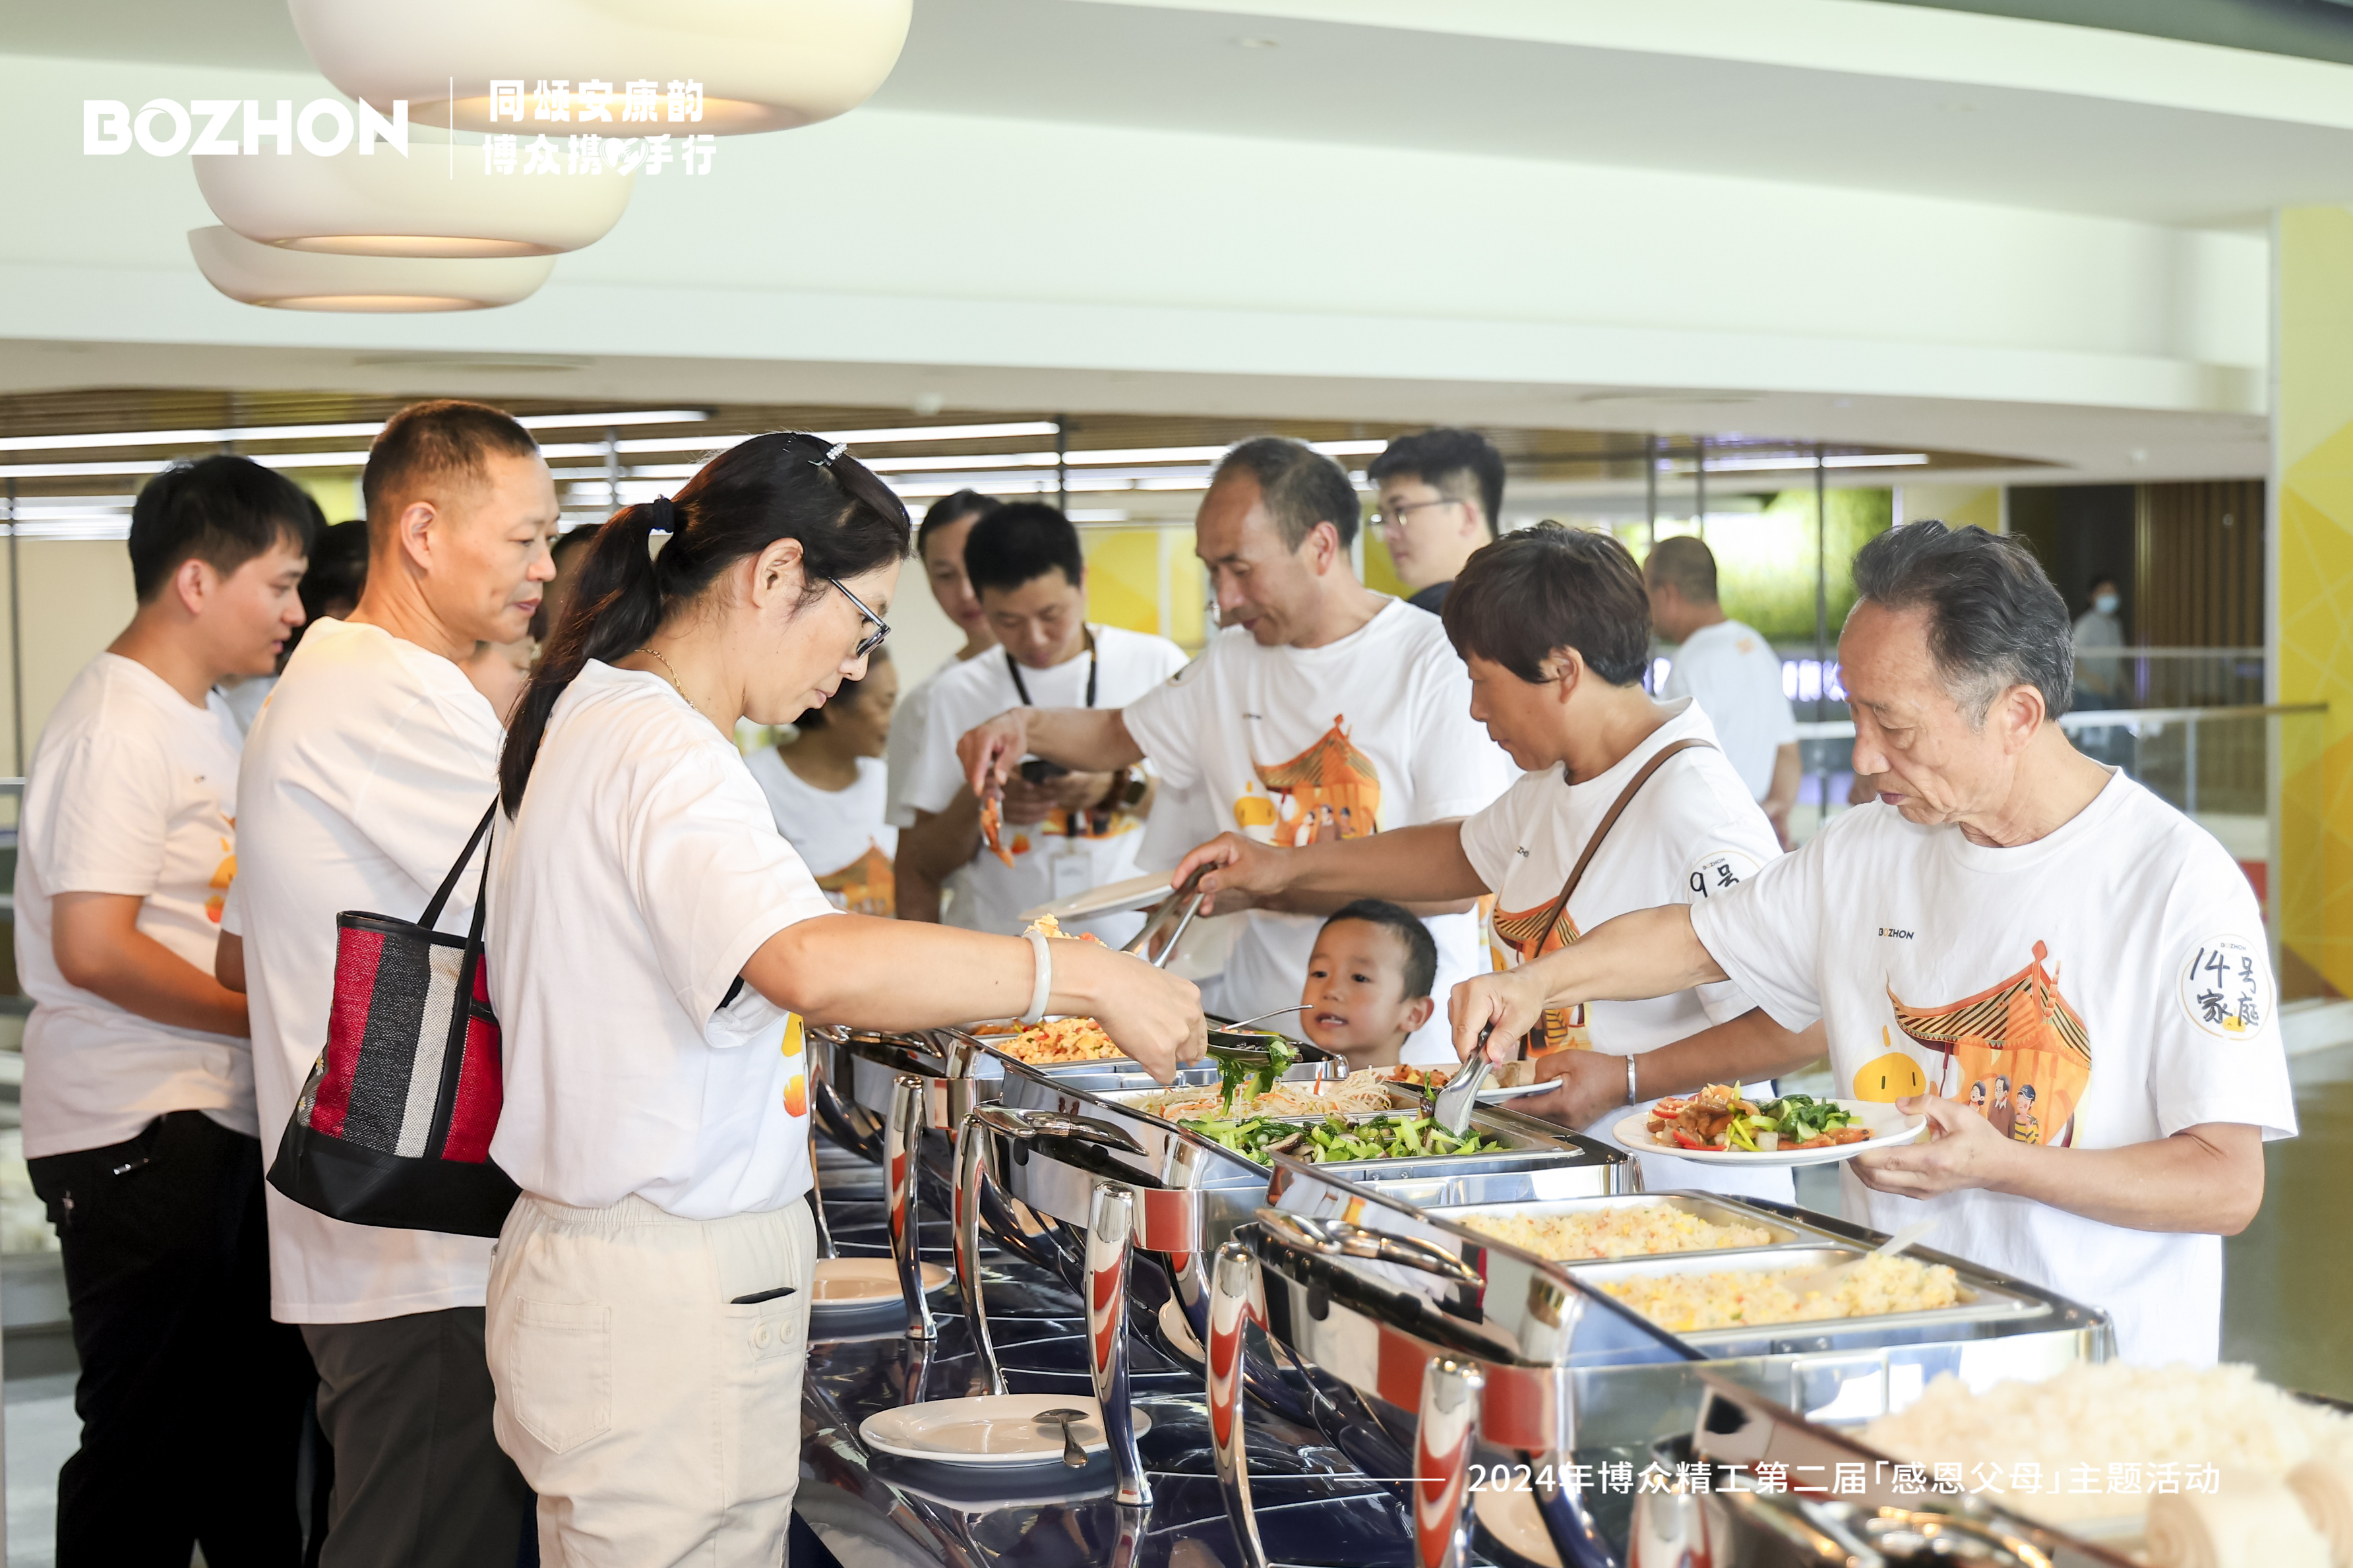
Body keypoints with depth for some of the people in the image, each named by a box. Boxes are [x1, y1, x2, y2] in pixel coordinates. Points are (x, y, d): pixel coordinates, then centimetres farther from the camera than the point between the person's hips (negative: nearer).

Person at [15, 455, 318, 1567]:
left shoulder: (206, 719, 15)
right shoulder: (117, 726, -15)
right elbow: (93, 948, -21)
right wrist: (275, 1019, -16)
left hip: (223, 1120, 9)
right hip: (138, 1138, -9)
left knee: (259, 1411, 16)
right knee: (150, 1439, 0)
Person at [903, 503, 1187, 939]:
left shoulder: (1155, 662, 9)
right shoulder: (958, 693, 11)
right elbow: (926, 866, 12)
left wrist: (1119, 790, -7)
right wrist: (976, 800, -7)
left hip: (1137, 939, 0)